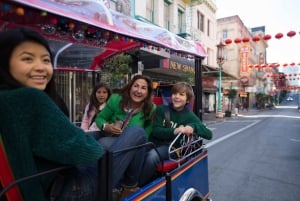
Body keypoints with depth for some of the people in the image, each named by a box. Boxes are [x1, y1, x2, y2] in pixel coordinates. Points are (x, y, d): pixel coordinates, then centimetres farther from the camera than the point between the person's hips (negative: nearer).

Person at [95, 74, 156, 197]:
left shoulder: (151, 109, -3)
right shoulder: (116, 99, -3)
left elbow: (146, 133, 4)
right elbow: (99, 118, 7)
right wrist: (106, 126, -16)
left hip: (134, 149, 0)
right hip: (110, 140, 0)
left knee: (137, 130, -36)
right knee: (104, 144, -39)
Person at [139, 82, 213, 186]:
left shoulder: (190, 116, 3)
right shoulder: (161, 109, 5)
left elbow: (209, 134, -2)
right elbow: (155, 130, -4)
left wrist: (193, 127, -21)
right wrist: (173, 131, -21)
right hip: (155, 143, 2)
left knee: (152, 155, -33)